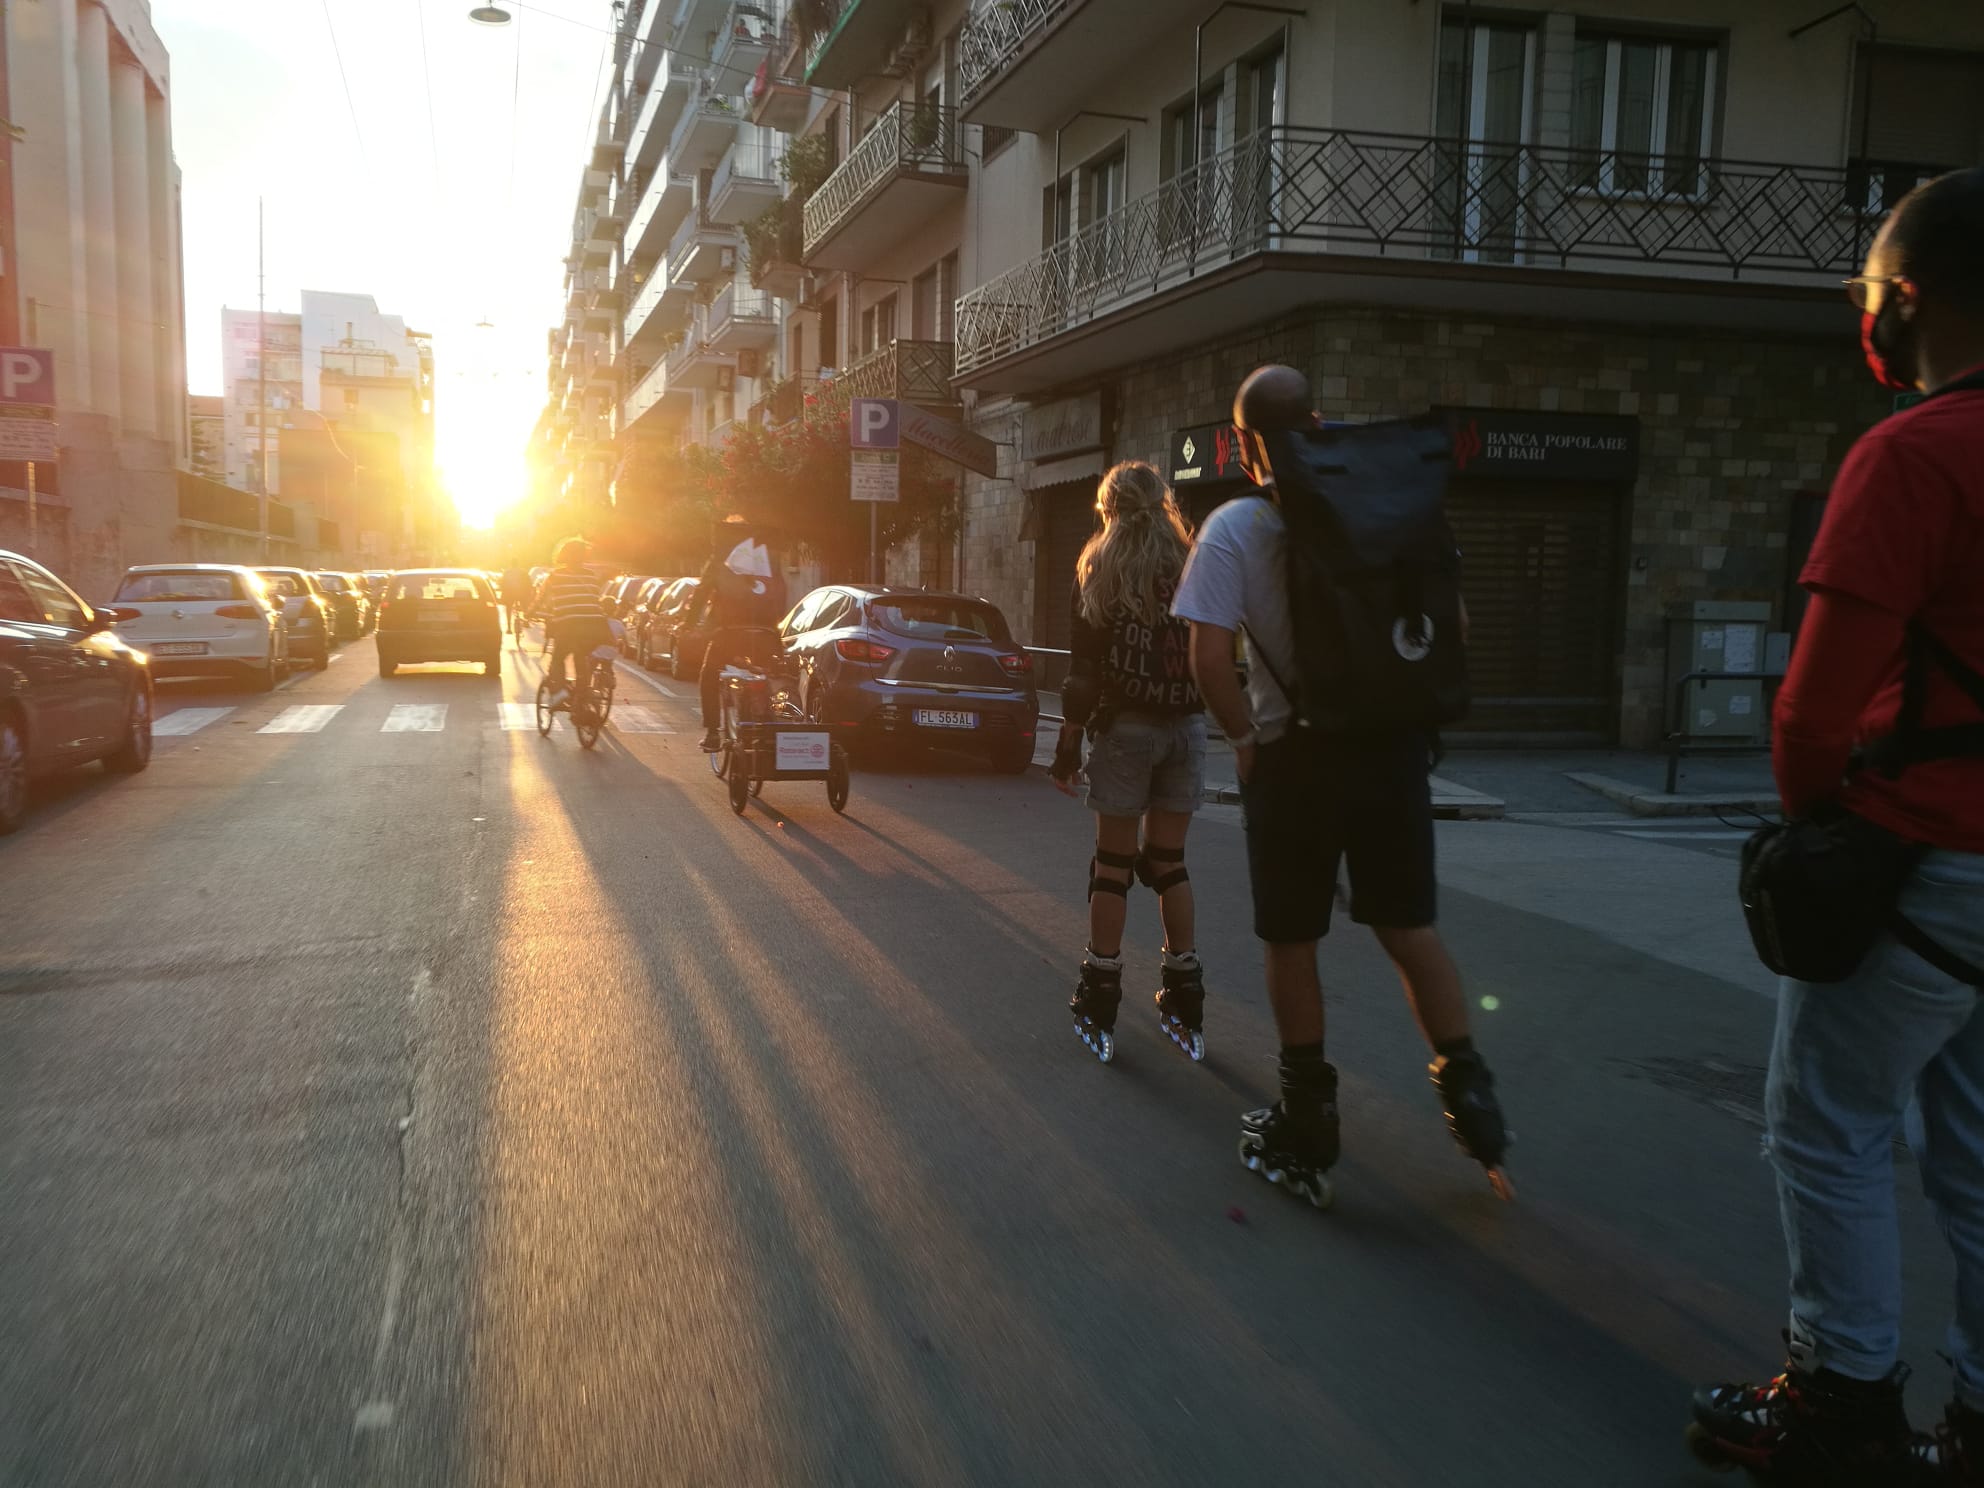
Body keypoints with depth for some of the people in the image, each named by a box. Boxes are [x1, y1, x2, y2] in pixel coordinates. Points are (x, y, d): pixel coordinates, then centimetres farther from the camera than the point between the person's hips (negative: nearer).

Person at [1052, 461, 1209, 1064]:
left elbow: (1085, 668, -6)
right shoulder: (1192, 566, 5)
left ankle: (1098, 1010, 10)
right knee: (1169, 862, 12)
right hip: (1186, 727, 3)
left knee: (1113, 863, 4)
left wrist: (1068, 744, -2)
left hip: (1125, 726, -3)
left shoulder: (1100, 569, -3)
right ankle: (1185, 1012, 16)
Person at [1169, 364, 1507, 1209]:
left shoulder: (1233, 527, -9)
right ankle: (1467, 1091, 18)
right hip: (1392, 747, 3)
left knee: (1292, 944, 10)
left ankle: (1308, 1126, 21)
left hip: (1294, 757, -3)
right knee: (1409, 925, 16)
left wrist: (1244, 737, -2)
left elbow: (1209, 658, -17)